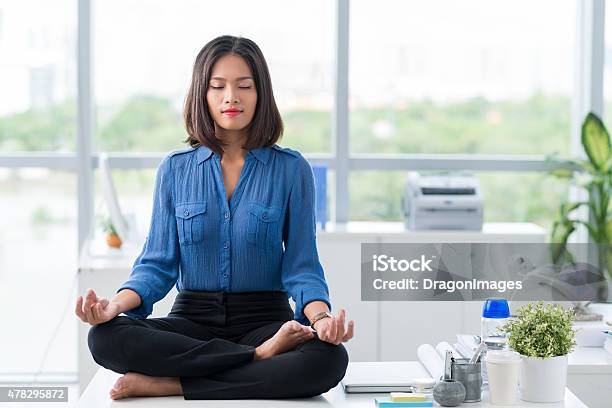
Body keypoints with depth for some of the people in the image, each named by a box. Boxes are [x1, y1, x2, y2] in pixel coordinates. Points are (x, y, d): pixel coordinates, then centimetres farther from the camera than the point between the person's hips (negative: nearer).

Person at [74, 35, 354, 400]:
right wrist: (117, 303, -19)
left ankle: (168, 385, -26)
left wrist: (321, 317, -25)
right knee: (105, 337, -28)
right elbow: (159, 262, 3)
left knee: (329, 359, -34)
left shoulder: (291, 169, 0)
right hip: (193, 318, 2)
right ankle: (260, 356, -24)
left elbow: (302, 265, -2)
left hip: (264, 318, -1)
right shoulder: (175, 169, 6)